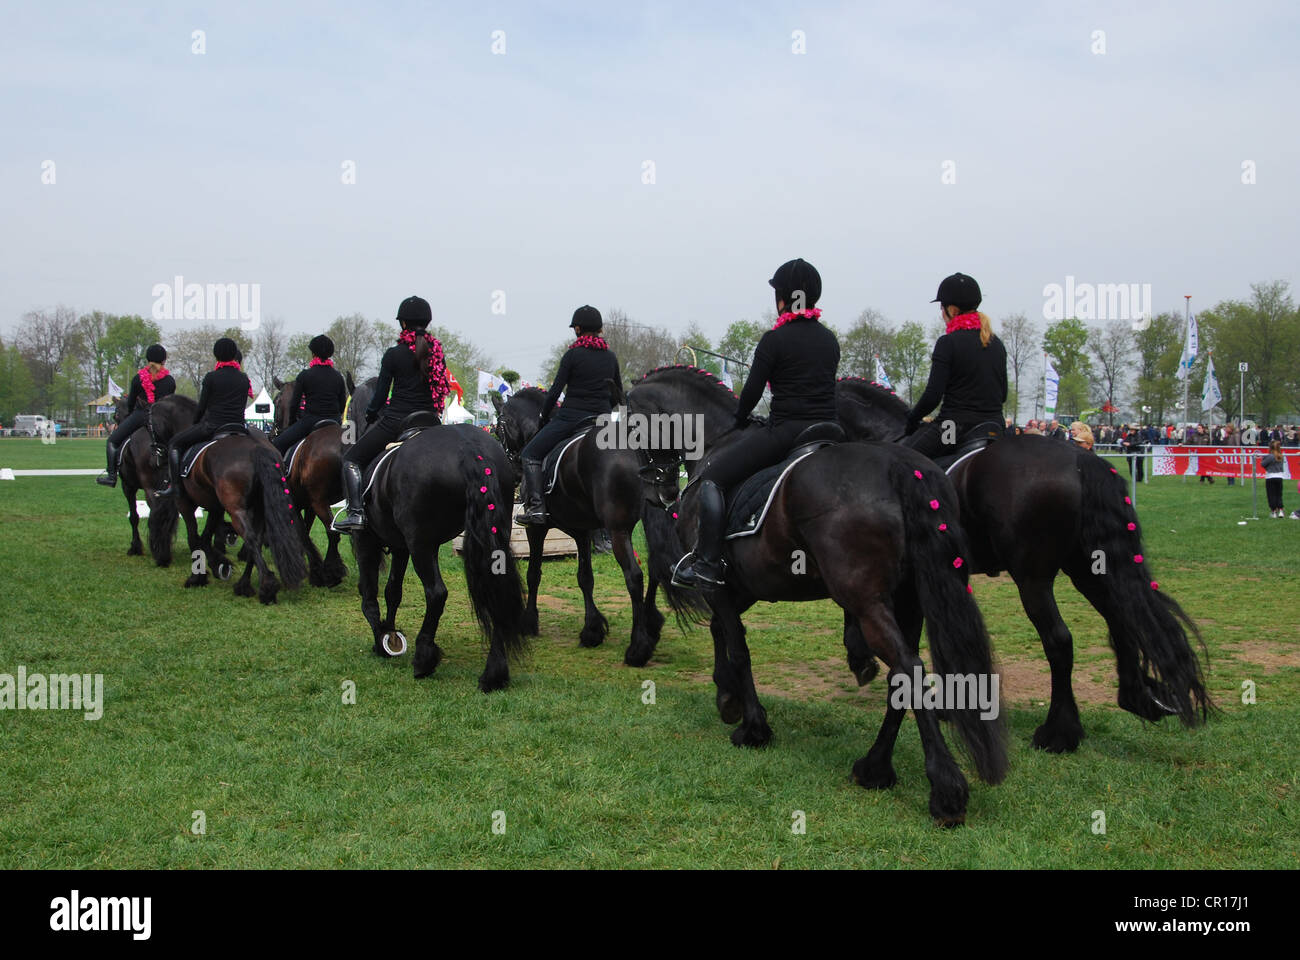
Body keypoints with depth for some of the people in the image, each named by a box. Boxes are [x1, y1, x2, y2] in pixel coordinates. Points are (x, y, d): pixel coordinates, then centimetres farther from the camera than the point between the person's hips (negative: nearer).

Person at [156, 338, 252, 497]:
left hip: (212, 426, -4)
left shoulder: (211, 377, -7)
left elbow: (202, 407, -3)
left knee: (174, 443, 12)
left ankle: (173, 484, 3)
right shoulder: (244, 378, 5)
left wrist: (195, 423, 15)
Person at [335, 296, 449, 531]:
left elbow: (381, 392, -1)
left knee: (351, 460, 7)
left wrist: (370, 416, 16)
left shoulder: (393, 354, -6)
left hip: (395, 420, -4)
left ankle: (356, 512, -10)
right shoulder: (436, 351, 6)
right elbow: (440, 388, 11)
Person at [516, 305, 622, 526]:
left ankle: (536, 507, -13)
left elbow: (555, 391, -6)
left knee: (530, 454, 3)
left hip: (572, 416, -5)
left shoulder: (573, 354, -6)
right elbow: (619, 392, 20)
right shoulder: (611, 356, 10)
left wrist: (544, 418, 6)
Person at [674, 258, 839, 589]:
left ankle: (707, 564, -12)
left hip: (784, 431, -7)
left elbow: (752, 390, -6)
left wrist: (740, 422, 14)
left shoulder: (774, 339, -6)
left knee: (712, 476, -2)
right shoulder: (830, 340, 14)